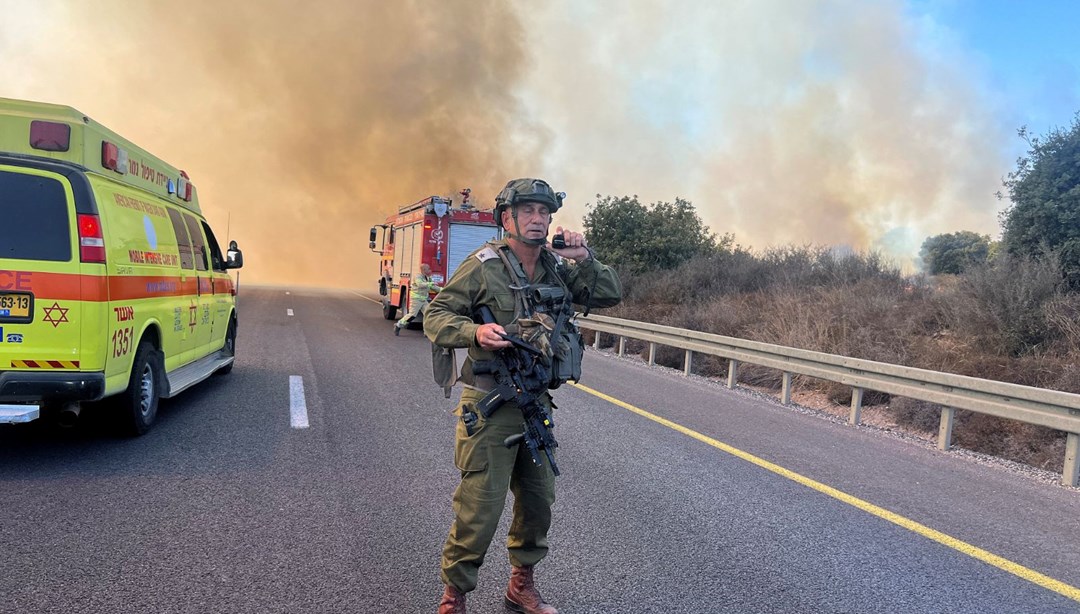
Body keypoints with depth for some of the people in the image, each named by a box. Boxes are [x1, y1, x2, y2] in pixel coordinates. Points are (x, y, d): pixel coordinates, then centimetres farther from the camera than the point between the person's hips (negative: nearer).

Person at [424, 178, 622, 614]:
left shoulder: (557, 269, 5)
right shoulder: (484, 266, -11)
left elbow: (610, 295, 5)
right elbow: (436, 315, -9)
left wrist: (584, 259, -11)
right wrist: (475, 332, -28)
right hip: (489, 409, -6)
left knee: (538, 501, 17)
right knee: (480, 509, -4)